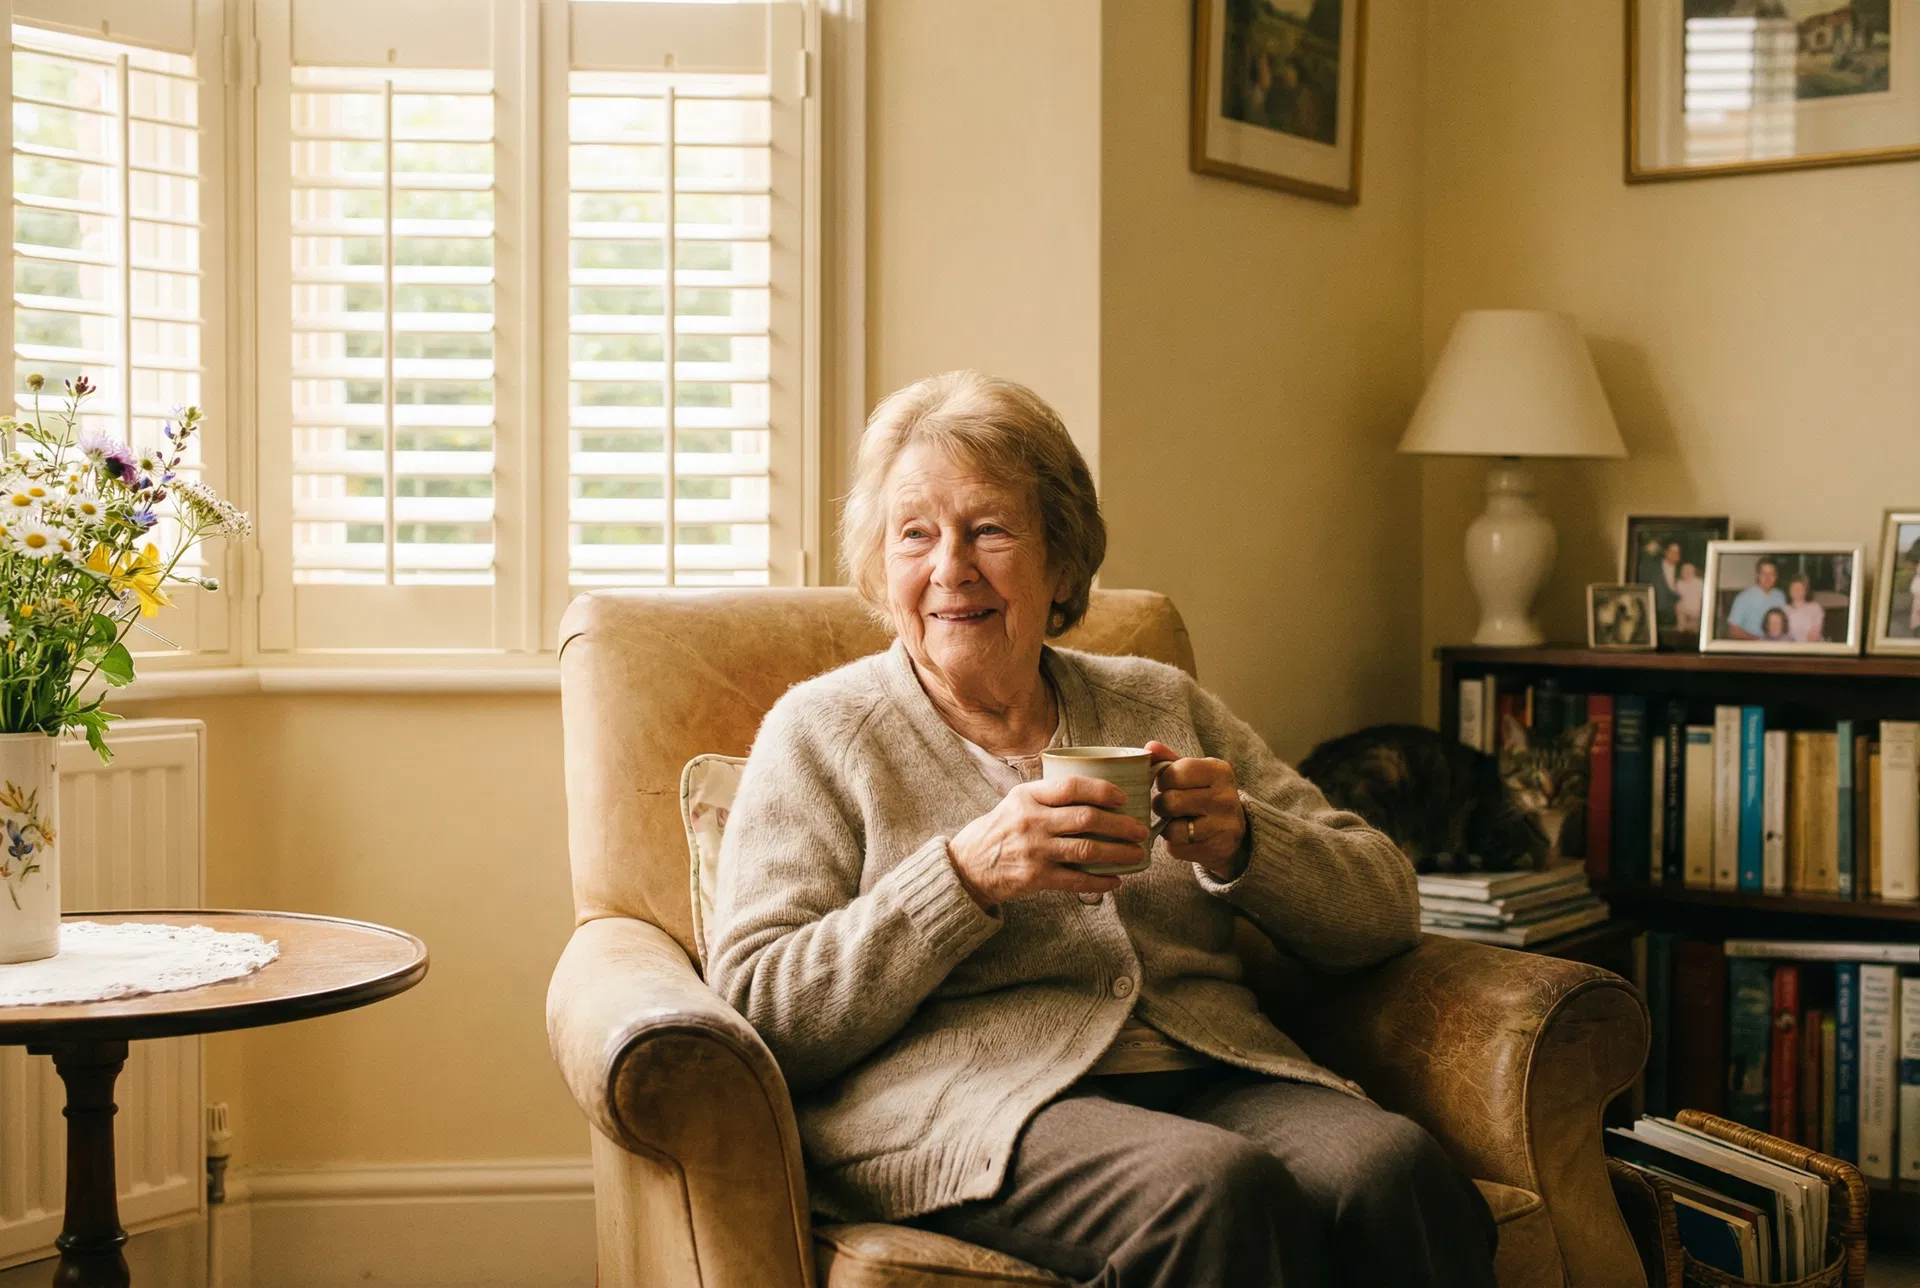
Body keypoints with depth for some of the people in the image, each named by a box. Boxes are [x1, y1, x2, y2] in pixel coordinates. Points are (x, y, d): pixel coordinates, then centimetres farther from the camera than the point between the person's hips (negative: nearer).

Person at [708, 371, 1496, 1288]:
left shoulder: (1160, 705, 20)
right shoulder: (822, 731, 10)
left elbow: (1385, 910, 17)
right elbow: (756, 1011, -2)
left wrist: (1239, 844, -5)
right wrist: (965, 875, -15)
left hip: (1215, 1075, 4)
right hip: (972, 1105, -4)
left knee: (1393, 1170, -29)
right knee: (1221, 1193, -34)